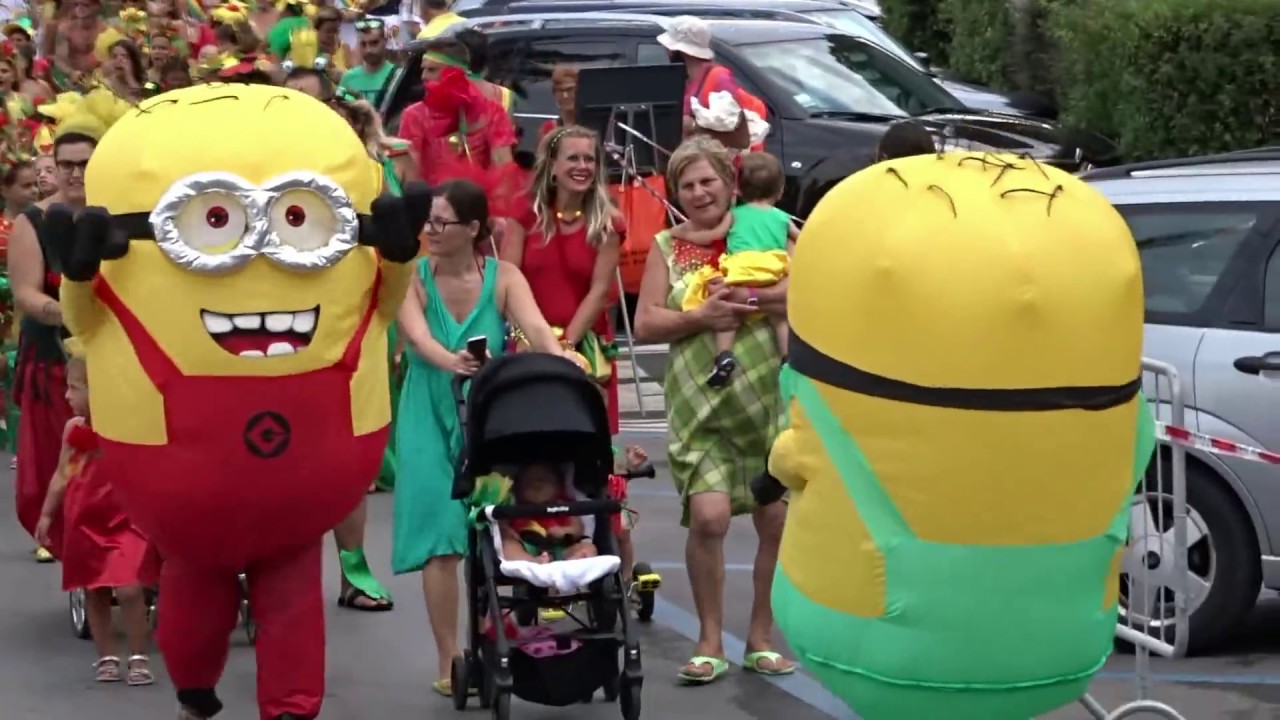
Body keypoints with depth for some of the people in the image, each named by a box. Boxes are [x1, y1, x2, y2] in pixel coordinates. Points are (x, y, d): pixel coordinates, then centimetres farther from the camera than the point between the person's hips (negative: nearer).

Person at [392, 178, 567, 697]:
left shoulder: (503, 278, -3)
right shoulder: (413, 277, -5)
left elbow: (537, 329, -19)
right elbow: (417, 335, -23)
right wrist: (449, 361, -45)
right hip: (431, 419, -1)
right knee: (440, 538, -7)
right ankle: (449, 661, -2)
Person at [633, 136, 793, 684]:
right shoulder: (667, 247, 8)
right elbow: (645, 324, 1)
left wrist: (750, 299, -17)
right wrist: (699, 318, -14)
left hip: (768, 398, 1)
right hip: (700, 405, -1)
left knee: (777, 520, 3)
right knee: (708, 516, -15)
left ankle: (761, 635, 20)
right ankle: (710, 642, 0)